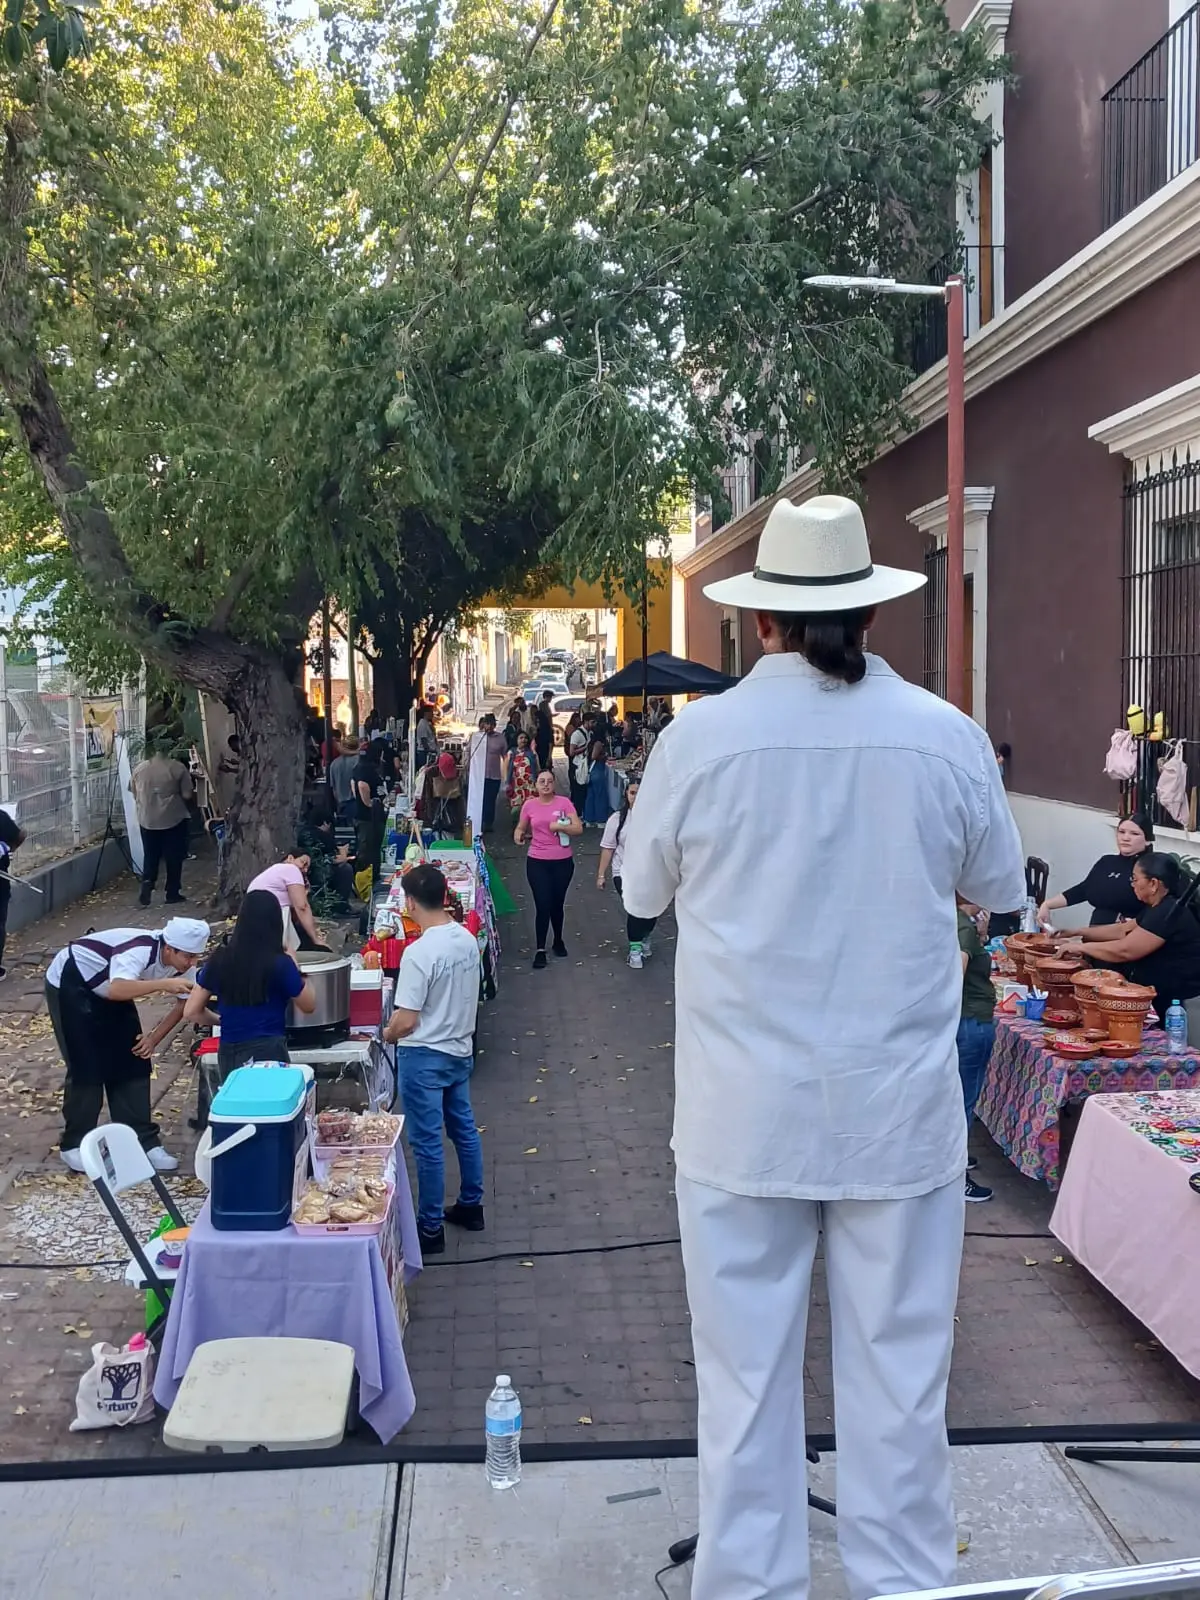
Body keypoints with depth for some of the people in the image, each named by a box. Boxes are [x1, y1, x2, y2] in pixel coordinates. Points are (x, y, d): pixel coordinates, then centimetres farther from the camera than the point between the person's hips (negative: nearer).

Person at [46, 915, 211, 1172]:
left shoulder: (181, 964, -16)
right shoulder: (139, 950, -38)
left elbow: (184, 1004, -1)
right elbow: (117, 990, -54)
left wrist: (154, 1037, -9)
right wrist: (163, 984, -58)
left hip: (108, 990, 7)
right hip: (70, 984, -7)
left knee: (132, 1064, 1)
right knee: (86, 1068, -9)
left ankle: (143, 1141, 9)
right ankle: (74, 1145, 7)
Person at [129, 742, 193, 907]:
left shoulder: (139, 768, 1)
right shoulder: (178, 768, -9)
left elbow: (134, 795, 9)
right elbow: (187, 795, -8)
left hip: (147, 820, 3)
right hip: (173, 819, -3)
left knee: (150, 856, 14)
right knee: (173, 857, 9)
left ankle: (146, 891, 1)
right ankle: (172, 894, 13)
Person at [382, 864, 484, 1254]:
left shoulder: (419, 953, -25)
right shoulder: (467, 939, -2)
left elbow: (406, 1021, -22)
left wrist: (387, 1034, -2)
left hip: (424, 1057, -8)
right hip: (460, 1050, 8)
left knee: (427, 1143, 3)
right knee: (464, 1128, 20)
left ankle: (431, 1228, 14)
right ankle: (471, 1206, 35)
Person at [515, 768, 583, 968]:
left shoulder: (564, 803, -6)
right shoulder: (529, 805, -2)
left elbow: (578, 829, -9)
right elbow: (521, 828, 13)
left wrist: (559, 826, -22)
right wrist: (519, 835, -9)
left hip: (563, 862, 0)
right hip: (537, 862, 0)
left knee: (557, 904, 15)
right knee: (543, 905, -3)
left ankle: (558, 941, 37)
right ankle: (540, 949, 9)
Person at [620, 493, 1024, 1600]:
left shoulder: (699, 738, -10)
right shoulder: (948, 739, -8)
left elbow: (642, 891, 5)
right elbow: (1001, 886, 9)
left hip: (744, 1115, 0)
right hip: (902, 1113, 1)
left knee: (746, 1379, 13)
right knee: (899, 1374, 14)